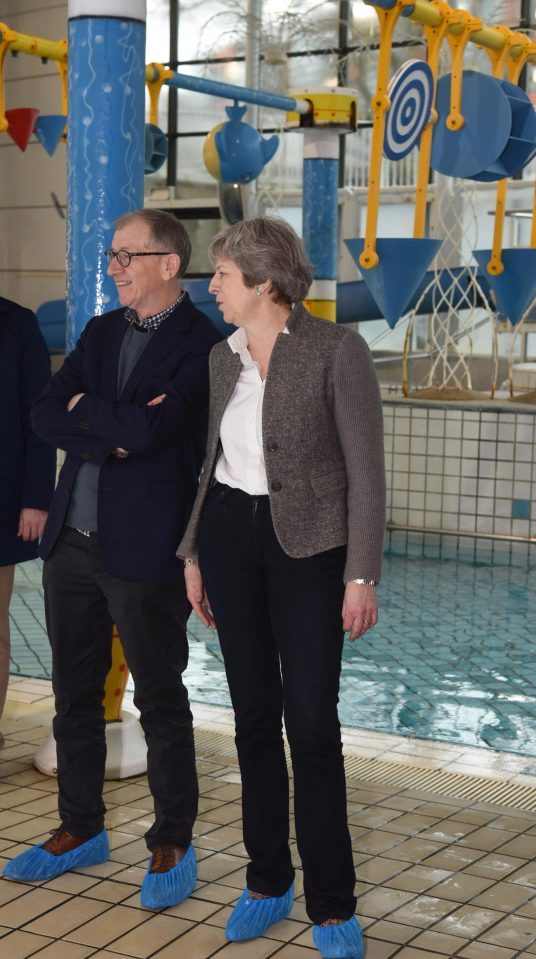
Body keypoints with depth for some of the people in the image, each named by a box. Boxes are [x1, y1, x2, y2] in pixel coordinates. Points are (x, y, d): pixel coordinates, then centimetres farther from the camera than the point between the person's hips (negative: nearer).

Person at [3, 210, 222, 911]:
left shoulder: (202, 345, -10)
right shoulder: (102, 331, 12)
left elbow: (150, 428, -23)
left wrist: (85, 408, -6)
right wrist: (115, 435, -14)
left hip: (145, 550, -7)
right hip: (73, 543, 7)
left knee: (161, 701, 5)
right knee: (75, 694, 15)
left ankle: (172, 845, 20)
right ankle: (81, 831, 31)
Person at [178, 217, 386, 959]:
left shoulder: (336, 350, -12)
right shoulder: (223, 357, 7)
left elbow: (366, 470, -12)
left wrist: (362, 576, -15)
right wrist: (193, 555, 14)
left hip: (307, 543, -5)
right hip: (230, 536, 6)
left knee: (312, 722, -4)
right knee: (254, 716, 10)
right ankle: (268, 881, 24)